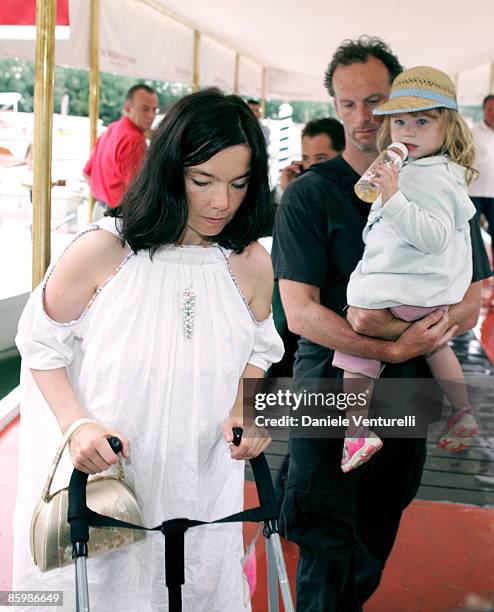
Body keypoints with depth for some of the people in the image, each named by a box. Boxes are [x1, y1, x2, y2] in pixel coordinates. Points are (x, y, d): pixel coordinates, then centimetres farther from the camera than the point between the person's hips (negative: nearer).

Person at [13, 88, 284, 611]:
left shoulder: (252, 264, -7)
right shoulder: (101, 250, -17)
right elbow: (42, 347, -5)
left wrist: (243, 411, -9)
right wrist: (78, 425, -19)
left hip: (199, 486, 3)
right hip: (94, 476, -2)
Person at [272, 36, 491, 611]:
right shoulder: (308, 194, -6)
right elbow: (301, 313, -12)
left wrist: (392, 324, -19)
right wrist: (394, 349, -22)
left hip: (407, 395, 3)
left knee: (374, 547, 16)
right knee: (327, 547, -2)